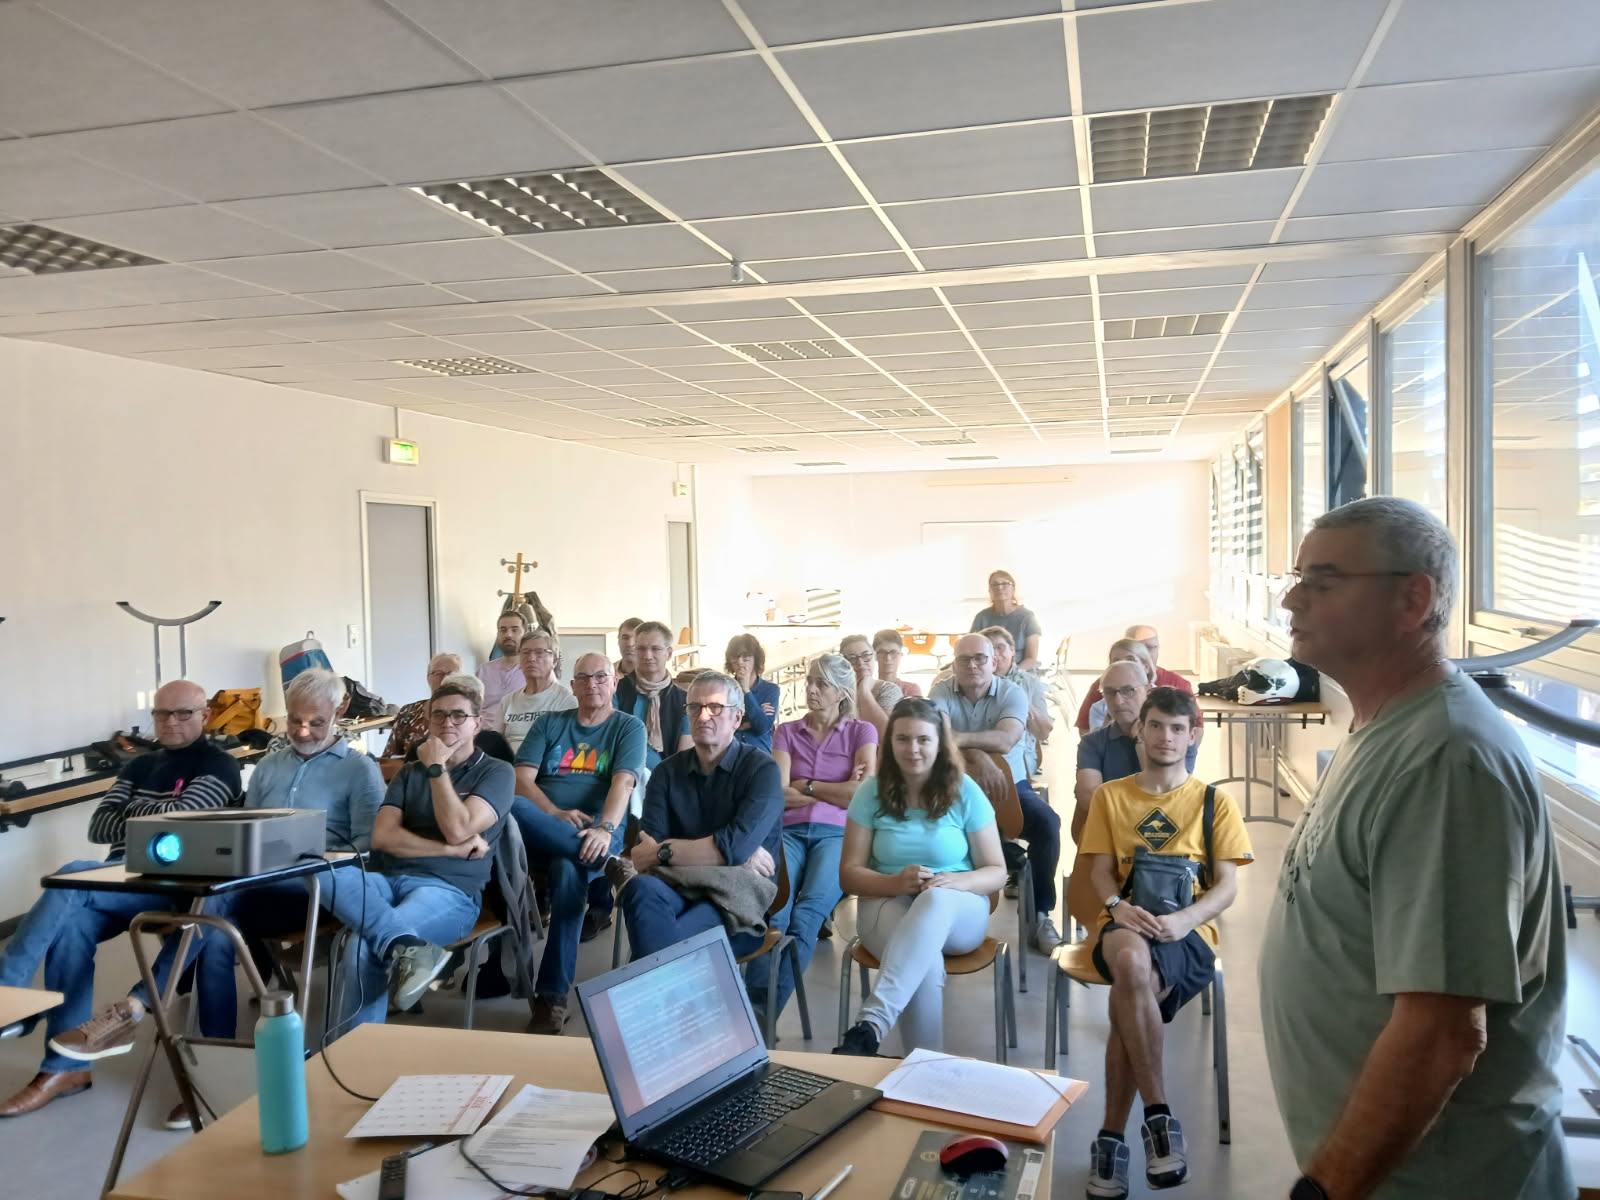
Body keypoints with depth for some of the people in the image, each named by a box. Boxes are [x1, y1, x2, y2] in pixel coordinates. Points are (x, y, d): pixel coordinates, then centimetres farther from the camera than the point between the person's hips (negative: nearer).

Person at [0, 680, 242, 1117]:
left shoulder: (219, 765, 2)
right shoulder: (139, 766, 23)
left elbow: (180, 816, -13)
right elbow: (97, 826, 12)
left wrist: (135, 813, 4)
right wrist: (146, 824, -6)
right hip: (118, 878, 6)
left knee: (71, 880, -28)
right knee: (70, 925, -25)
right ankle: (66, 1066, -20)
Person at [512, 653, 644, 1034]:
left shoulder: (628, 726, 11)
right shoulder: (549, 724, 20)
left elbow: (623, 783, -6)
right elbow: (521, 779, 7)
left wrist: (605, 829, -26)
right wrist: (556, 815, -13)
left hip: (598, 831, -2)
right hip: (540, 830, 3)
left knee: (568, 870, -38)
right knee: (514, 807, -33)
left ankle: (553, 995, -30)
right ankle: (605, 863, -36)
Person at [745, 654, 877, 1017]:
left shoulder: (862, 731, 15)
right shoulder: (787, 732, 19)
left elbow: (863, 793, 0)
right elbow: (780, 794, 6)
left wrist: (806, 785, 6)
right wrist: (838, 790, 2)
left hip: (837, 833, -1)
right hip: (790, 831, 2)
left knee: (808, 911, -32)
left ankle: (763, 1007, -38)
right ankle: (755, 1006, -42)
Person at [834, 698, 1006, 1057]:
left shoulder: (965, 791, -2)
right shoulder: (871, 792, -1)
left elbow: (996, 873, 0)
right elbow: (849, 873, -2)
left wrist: (957, 882, -23)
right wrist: (897, 882, -23)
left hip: (957, 911, 0)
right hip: (887, 903, 0)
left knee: (936, 898, -40)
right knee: (925, 957, -37)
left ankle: (871, 1025, -49)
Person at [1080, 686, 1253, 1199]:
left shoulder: (1215, 802, 11)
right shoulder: (1109, 796, 16)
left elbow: (1227, 885, 4)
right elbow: (1100, 868, 9)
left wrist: (1184, 918, -17)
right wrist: (1118, 906, -16)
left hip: (1187, 931, -1)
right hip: (1125, 925, 1)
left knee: (1129, 990, -35)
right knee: (1131, 962, -38)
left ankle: (1111, 1137, -21)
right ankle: (1158, 1113, -28)